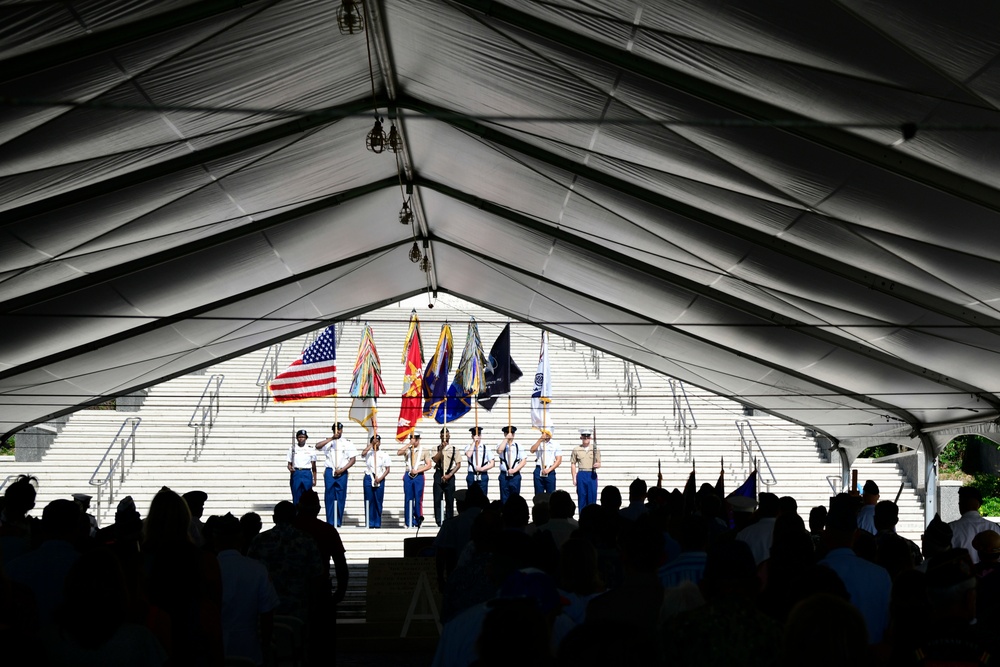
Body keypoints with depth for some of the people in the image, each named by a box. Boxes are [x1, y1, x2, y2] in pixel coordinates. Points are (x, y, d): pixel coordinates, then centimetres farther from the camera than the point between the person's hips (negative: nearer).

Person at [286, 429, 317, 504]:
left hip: (307, 474, 0)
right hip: (296, 473, 0)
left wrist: (314, 479, 8)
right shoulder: (292, 449, 5)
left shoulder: (311, 450, 5)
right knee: (296, 497, 1)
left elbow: (313, 466, 10)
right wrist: (290, 468, -16)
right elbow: (289, 464, 6)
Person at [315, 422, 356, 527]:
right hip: (330, 471, 0)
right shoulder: (328, 441, 7)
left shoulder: (347, 443, 7)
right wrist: (331, 438, -19)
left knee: (341, 497, 0)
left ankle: (338, 522, 6)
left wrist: (342, 469, -8)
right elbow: (317, 446, -13)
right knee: (329, 497, 0)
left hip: (342, 472, 0)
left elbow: (353, 459, 2)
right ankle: (330, 522, 5)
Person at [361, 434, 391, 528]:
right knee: (369, 501, -2)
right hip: (369, 478, 0)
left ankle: (377, 523, 6)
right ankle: (370, 523, 2)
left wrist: (380, 478, -9)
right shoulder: (368, 453, 7)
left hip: (380, 479, 0)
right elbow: (363, 454, -18)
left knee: (378, 502, 0)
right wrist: (371, 444, -14)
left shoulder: (384, 455, 7)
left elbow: (387, 469, 5)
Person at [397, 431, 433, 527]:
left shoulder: (424, 450, 3)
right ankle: (409, 522, 7)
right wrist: (409, 444, -16)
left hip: (419, 476, -2)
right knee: (408, 499, 2)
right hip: (408, 476, 2)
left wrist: (417, 471, -10)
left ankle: (418, 521, 9)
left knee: (418, 499, -2)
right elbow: (398, 453, -13)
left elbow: (429, 465, 0)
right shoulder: (407, 449, 8)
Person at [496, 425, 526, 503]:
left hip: (515, 475, 0)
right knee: (504, 499, 1)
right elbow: (499, 451, -19)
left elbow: (523, 460, 1)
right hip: (504, 475, 0)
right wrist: (506, 439, -15)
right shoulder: (501, 444, 5)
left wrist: (514, 470, -11)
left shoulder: (518, 446, 5)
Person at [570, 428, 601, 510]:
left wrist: (597, 465, -14)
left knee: (592, 497, 0)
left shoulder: (595, 450, 8)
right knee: (581, 497, 1)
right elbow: (573, 464, 8)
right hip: (581, 475, 0)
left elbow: (599, 463, 11)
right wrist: (574, 478, 2)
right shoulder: (576, 450, 7)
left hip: (592, 475, 0)